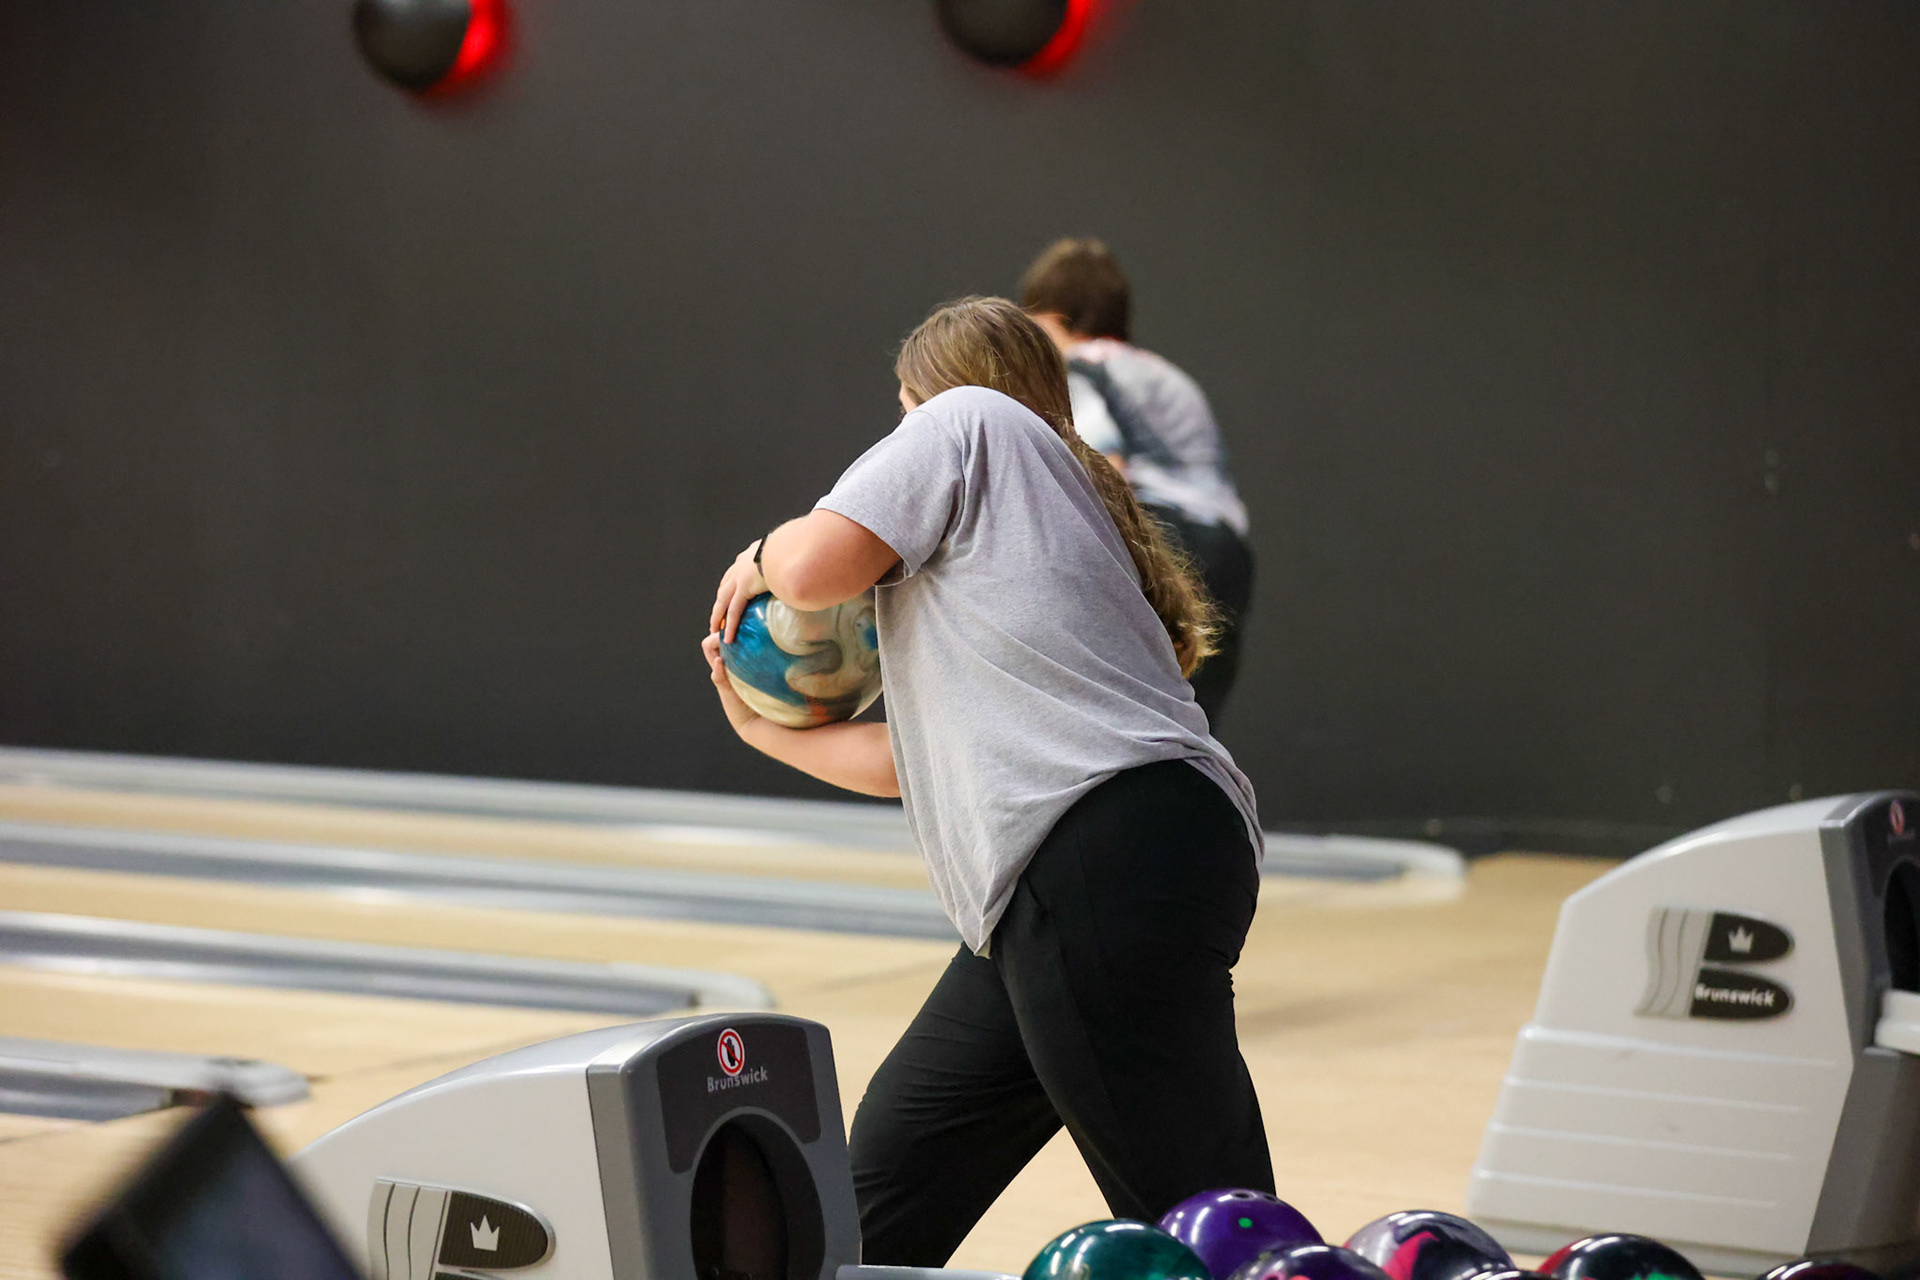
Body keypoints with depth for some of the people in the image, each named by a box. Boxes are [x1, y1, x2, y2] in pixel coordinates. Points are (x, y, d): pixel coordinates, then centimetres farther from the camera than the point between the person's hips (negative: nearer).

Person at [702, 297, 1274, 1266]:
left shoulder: (969, 418, 9)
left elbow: (817, 567, -4)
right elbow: (918, 762, 28)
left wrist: (759, 559, 19)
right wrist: (767, 731, 40)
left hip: (1112, 858, -10)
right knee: (886, 1182, 19)